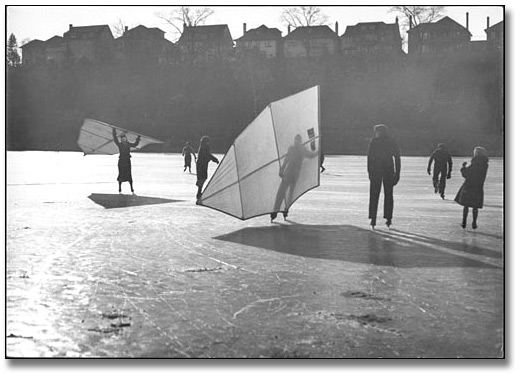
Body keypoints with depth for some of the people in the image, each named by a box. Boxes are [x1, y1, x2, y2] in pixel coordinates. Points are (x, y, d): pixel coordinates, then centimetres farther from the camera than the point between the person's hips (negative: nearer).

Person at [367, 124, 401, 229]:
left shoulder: (374, 142, -1)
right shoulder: (392, 142, 8)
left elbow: (370, 157, -6)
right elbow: (397, 158, 5)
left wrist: (369, 172, -5)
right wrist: (397, 173, 6)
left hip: (376, 170, -2)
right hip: (389, 170, 2)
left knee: (374, 195, 2)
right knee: (388, 195, 10)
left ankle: (373, 218, -6)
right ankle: (388, 218, 6)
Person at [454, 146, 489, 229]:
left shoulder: (474, 165, -18)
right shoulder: (485, 165, -3)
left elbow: (465, 174, -11)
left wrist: (463, 166, 4)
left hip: (468, 186, -3)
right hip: (478, 188, 3)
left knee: (466, 205, 10)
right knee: (475, 207, 13)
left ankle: (464, 222, 8)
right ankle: (474, 223, 11)